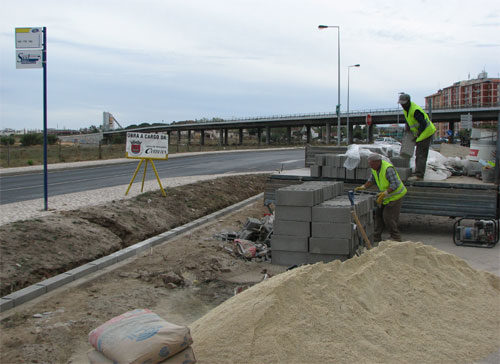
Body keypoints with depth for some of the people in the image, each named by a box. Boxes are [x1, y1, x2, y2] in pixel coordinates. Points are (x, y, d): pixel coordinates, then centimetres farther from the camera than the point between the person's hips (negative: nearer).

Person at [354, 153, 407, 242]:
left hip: (395, 195, -9)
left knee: (388, 217, -9)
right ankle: (377, 237, 15)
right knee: (379, 214, 7)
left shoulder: (388, 169, -30)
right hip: (386, 195, 9)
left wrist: (384, 193, -39)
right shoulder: (375, 167, -4)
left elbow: (395, 184, -31)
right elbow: (372, 180, 9)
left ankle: (396, 237, 7)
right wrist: (363, 187, -4)